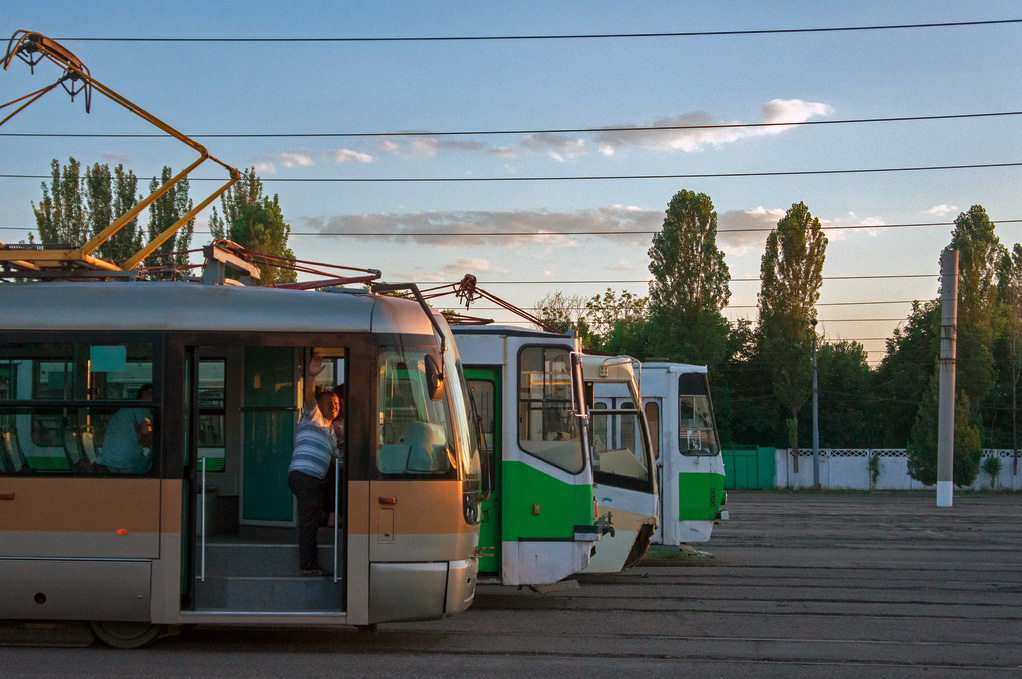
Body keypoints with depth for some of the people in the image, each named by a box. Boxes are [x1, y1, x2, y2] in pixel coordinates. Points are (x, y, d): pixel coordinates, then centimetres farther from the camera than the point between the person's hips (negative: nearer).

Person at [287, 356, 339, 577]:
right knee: (309, 520, -13)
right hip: (304, 474, -9)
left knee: (311, 521, 10)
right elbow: (309, 396, -15)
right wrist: (311, 376, -31)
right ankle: (308, 565, -14)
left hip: (316, 479, 9)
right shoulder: (313, 417, 5)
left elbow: (335, 457, 34)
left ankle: (312, 564, 14)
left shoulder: (331, 432, 28)